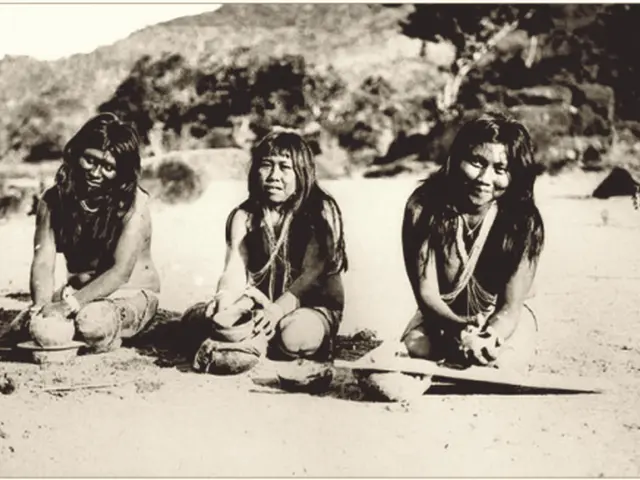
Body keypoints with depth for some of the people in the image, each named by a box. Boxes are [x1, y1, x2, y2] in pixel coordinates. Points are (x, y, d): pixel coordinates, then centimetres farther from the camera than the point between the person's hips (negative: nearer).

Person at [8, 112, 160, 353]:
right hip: (79, 291, 4)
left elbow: (120, 272, -26)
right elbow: (43, 261, -13)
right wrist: (41, 306, -34)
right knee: (26, 325, -22)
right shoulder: (53, 200, -7)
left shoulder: (134, 204, -20)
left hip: (130, 294, -4)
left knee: (91, 324, -35)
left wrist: (67, 306, -36)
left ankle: (109, 341, 0)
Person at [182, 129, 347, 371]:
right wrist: (224, 298, -36)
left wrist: (277, 309, -37)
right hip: (260, 304, 4)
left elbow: (312, 273, -19)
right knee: (193, 317, -18)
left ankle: (250, 344, -15)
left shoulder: (320, 212, -8)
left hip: (313, 305, -3)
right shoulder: (244, 215, 3)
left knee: (293, 336, -39)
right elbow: (235, 268, -12)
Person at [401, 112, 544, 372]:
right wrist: (459, 330, -42)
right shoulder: (424, 207, -19)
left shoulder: (523, 222, -19)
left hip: (500, 323, 0)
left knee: (500, 366, -31)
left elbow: (510, 307, -19)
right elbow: (426, 294, -19)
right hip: (440, 320, 1)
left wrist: (489, 339, -44)